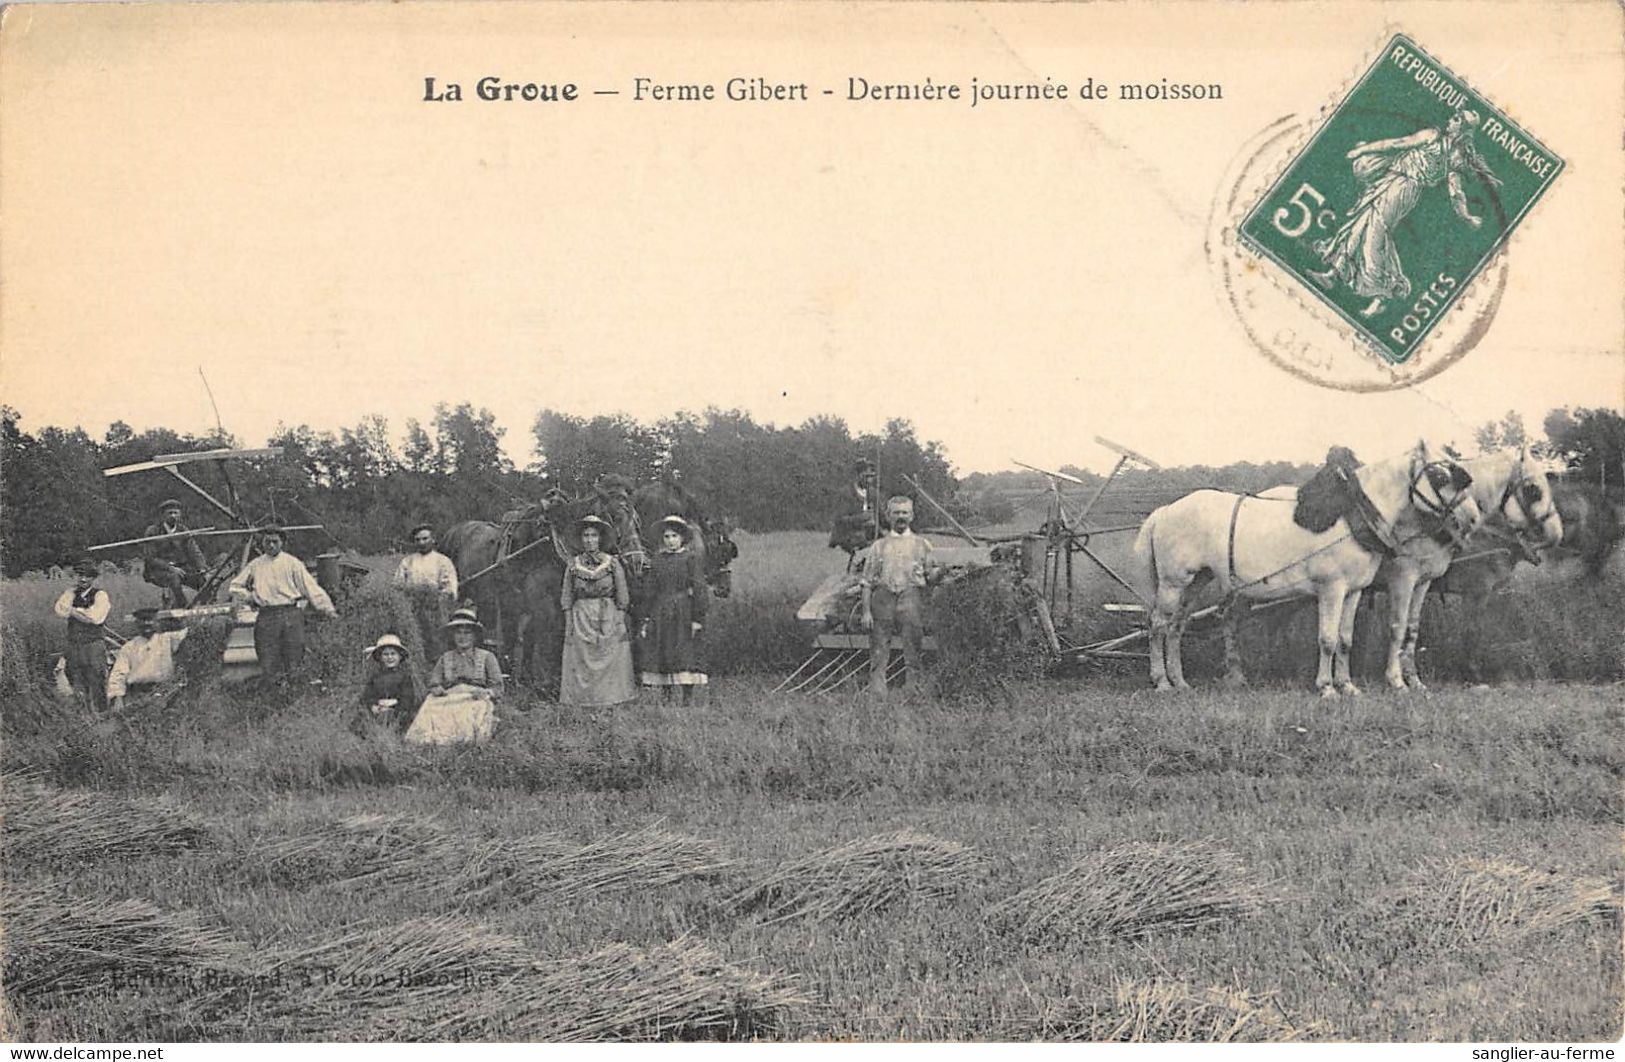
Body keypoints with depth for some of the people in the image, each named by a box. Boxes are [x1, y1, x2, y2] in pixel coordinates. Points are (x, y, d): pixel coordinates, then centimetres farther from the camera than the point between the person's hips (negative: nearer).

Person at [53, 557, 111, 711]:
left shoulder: (100, 595, -1)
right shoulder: (70, 594, 13)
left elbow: (95, 618, -15)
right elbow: (60, 612, -4)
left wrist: (73, 610, -6)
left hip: (94, 646, -5)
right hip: (73, 647, 5)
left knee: (97, 690, -5)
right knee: (79, 691, 10)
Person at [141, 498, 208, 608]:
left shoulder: (184, 531, 9)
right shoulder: (152, 532, -4)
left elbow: (194, 552, 3)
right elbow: (150, 559, -11)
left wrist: (203, 569, -18)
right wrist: (170, 568, -24)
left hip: (181, 568, 4)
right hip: (158, 570, -4)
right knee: (174, 577, -37)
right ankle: (181, 610, -34)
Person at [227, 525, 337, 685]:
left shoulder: (292, 563, 8)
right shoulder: (255, 565, 14)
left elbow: (310, 587, 4)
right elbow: (235, 587, 22)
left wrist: (328, 609, -2)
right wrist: (250, 596, 3)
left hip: (291, 615, -1)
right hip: (266, 617, 1)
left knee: (293, 666, -2)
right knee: (269, 665, -2)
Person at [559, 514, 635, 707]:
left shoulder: (612, 563, 3)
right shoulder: (573, 564, 6)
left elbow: (622, 599, 3)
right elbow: (567, 599, 7)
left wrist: (621, 625, -3)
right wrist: (568, 626, 0)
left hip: (609, 619, -1)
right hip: (580, 620, 1)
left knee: (610, 669, -3)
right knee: (580, 668, -2)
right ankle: (584, 705, 1)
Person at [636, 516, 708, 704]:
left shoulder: (691, 558, -2)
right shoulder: (658, 559, 12)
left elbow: (699, 589, -6)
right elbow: (652, 590, 14)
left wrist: (698, 618, -12)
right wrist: (648, 619, 9)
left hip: (683, 613, -5)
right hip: (660, 614, 5)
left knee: (686, 653, -5)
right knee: (660, 655, 3)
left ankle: (688, 699, 0)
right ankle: (665, 697, 11)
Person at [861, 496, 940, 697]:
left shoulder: (921, 544, 15)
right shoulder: (879, 545, 14)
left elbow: (931, 575, 14)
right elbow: (867, 581, 10)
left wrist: (935, 572, -10)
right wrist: (866, 611, 2)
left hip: (911, 598, 0)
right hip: (883, 598, 1)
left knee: (912, 654, -2)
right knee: (879, 653, -1)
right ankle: (876, 695, 2)